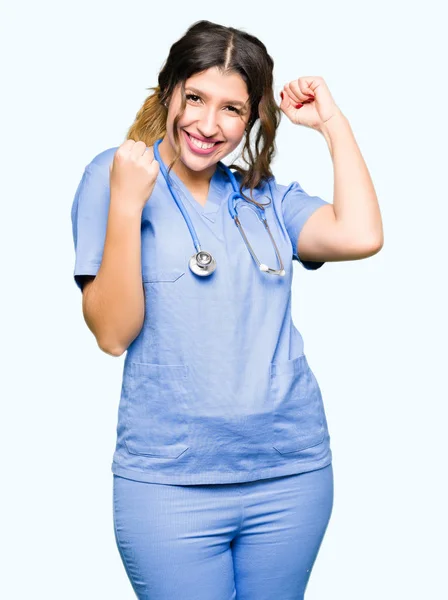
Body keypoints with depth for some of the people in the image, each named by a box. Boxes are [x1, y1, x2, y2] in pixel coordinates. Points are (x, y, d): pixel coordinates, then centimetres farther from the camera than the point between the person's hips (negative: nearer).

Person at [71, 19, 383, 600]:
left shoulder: (265, 194, 10)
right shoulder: (114, 173, -2)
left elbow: (361, 236, -8)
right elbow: (113, 334, -10)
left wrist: (331, 120, -1)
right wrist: (127, 204, -20)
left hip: (292, 472, 4)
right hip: (170, 483, -4)